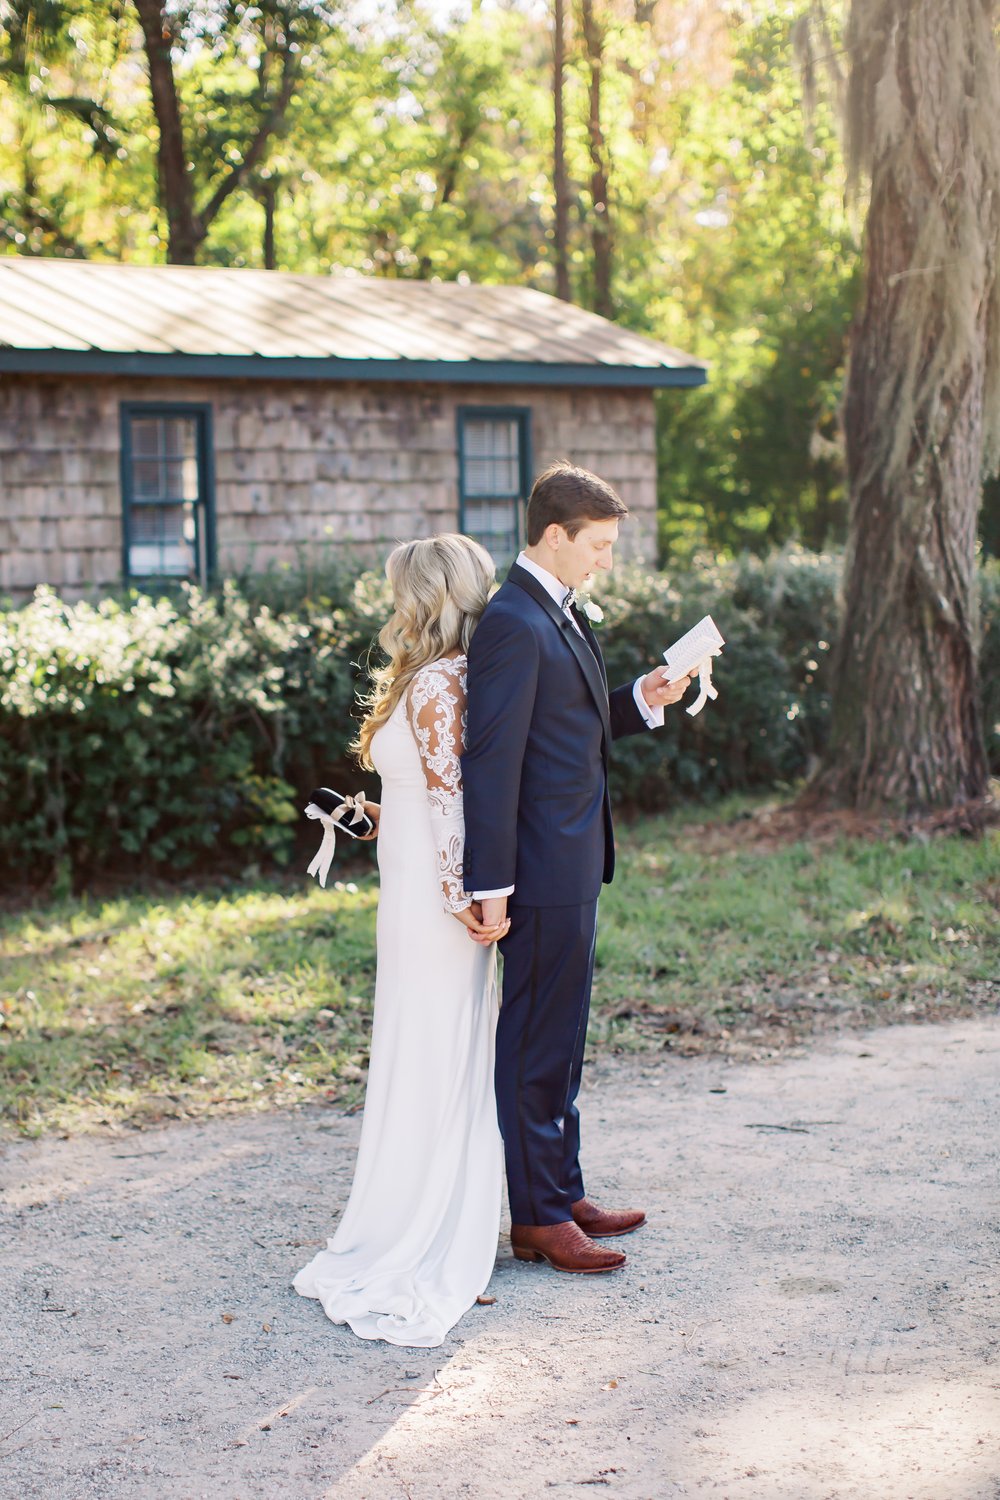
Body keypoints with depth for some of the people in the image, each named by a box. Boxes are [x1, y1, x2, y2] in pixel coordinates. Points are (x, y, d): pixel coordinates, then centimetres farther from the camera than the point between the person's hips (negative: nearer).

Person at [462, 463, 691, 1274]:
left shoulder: (563, 614, 13)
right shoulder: (513, 623, -18)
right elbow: (491, 759, -21)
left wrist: (639, 701, 4)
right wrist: (490, 885, -22)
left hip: (575, 866, 10)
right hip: (544, 871, -10)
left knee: (562, 1039, 19)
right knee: (535, 1045, 0)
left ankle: (564, 1190, 30)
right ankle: (538, 1217, 11)